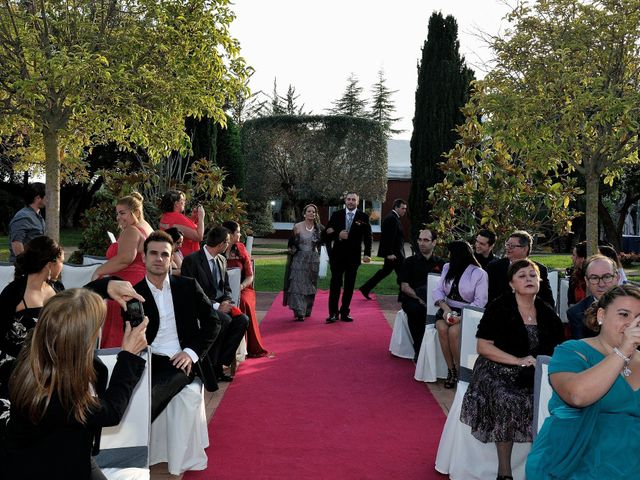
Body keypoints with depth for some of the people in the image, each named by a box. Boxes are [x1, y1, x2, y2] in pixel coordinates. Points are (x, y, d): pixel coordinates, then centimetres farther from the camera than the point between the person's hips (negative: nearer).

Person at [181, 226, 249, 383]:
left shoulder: (222, 260, 13)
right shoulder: (191, 260, -12)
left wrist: (227, 302, -5)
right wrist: (217, 306, -22)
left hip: (220, 305, 7)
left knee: (242, 320, -19)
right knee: (224, 320, -32)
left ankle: (219, 364, -12)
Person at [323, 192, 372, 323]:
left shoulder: (363, 217, 0)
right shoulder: (336, 215, 3)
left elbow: (368, 237, -1)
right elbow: (327, 233, 4)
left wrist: (367, 253, -11)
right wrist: (338, 235, -15)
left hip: (353, 256, 0)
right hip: (337, 255, 0)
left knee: (349, 285, 6)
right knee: (335, 284, 0)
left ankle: (345, 312, 15)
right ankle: (333, 313, 4)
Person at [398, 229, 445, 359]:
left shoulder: (440, 263, 14)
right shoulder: (410, 262, 9)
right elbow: (404, 287, 2)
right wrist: (419, 298, -14)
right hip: (411, 299, -1)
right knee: (415, 309, -34)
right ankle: (418, 351, -20)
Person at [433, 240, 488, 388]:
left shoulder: (479, 273, -6)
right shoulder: (447, 268, 12)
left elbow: (480, 302, -11)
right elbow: (438, 291, 6)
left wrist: (461, 317, -22)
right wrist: (445, 309, -13)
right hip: (448, 309, 4)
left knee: (453, 331, -31)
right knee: (442, 328, -27)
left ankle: (459, 371, -13)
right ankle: (451, 370, -15)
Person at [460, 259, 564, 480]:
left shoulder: (547, 313, 12)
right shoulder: (499, 308, -2)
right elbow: (483, 347, -8)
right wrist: (517, 360, -16)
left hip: (535, 375, 4)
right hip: (498, 373, -4)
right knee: (507, 401, -31)